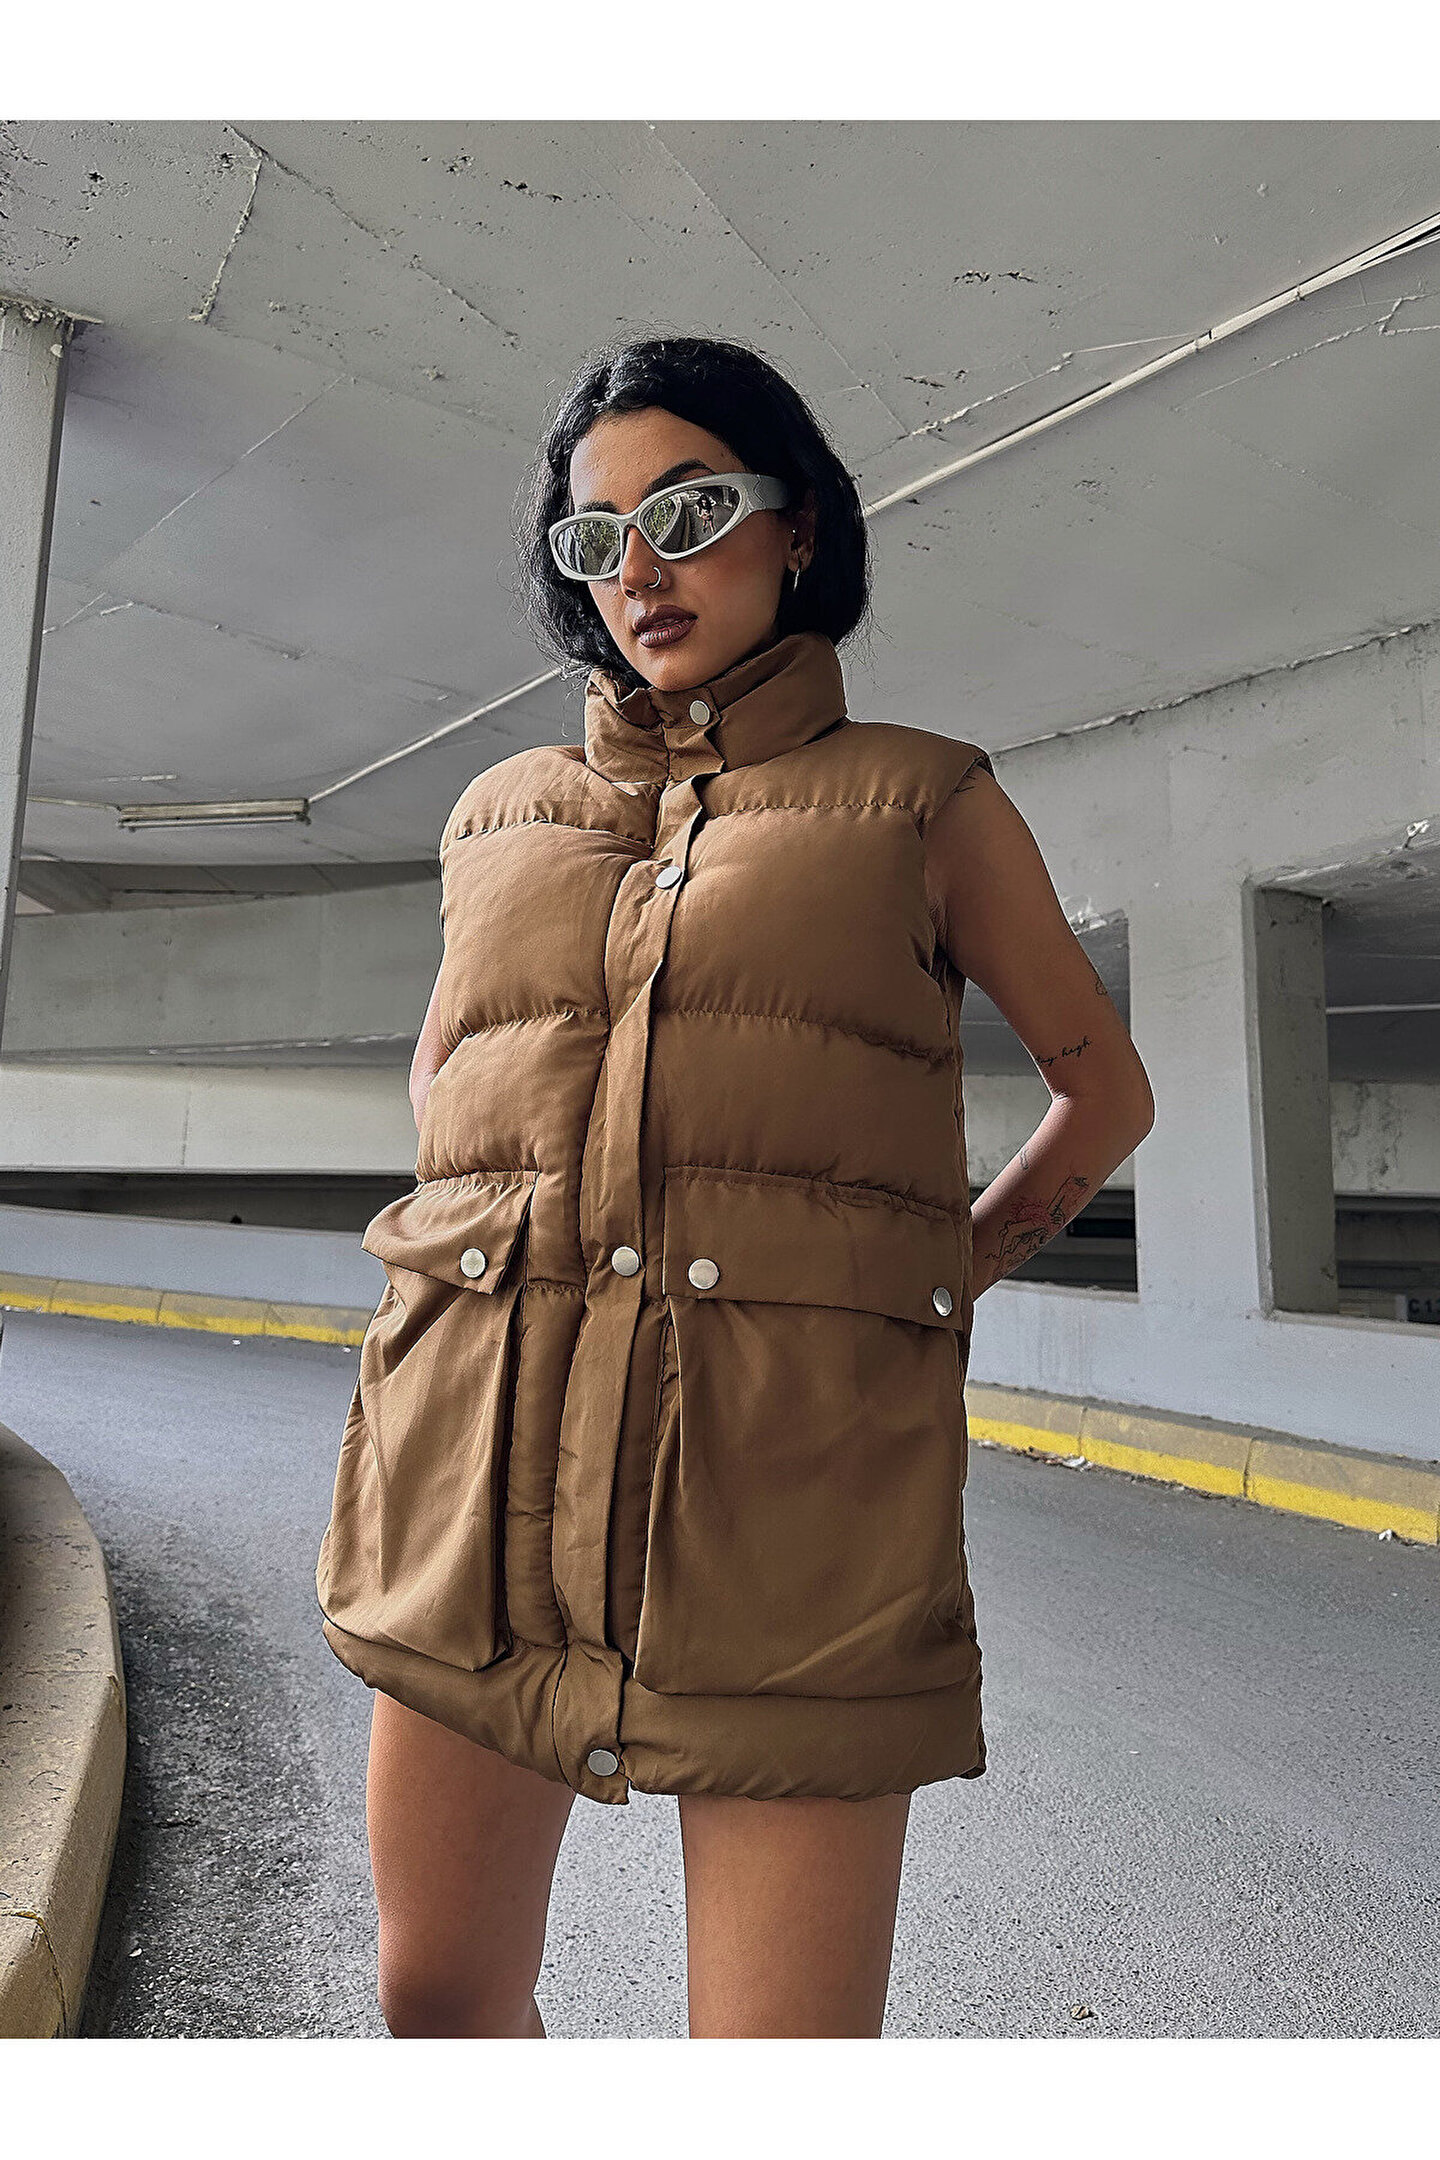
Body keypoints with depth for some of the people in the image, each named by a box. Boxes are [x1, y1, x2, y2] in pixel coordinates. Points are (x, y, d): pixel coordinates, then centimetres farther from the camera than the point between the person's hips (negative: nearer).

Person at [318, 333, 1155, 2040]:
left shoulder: (923, 798, 7)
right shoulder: (500, 812, 15)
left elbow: (1104, 1089, 15)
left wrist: (929, 1292, 5)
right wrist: (511, 1240, 12)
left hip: (795, 1470, -3)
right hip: (483, 1451, 4)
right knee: (440, 2000, 15)